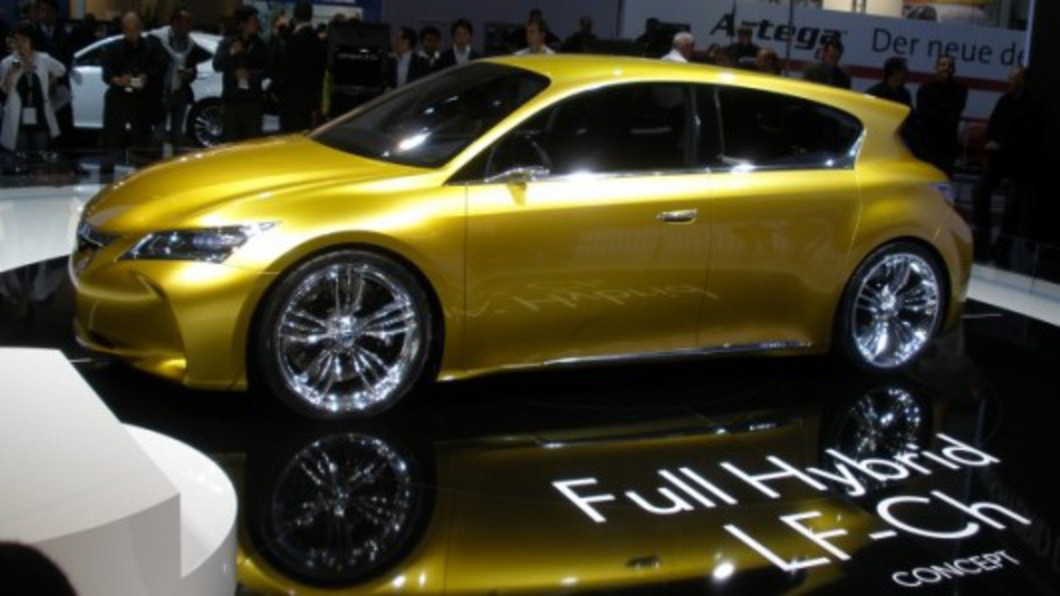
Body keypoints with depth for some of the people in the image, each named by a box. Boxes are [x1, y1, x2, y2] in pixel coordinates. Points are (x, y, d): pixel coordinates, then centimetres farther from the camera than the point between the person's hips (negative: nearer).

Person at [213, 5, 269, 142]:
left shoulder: (259, 45, 8)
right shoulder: (227, 43, 6)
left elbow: (267, 69, 5)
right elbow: (217, 65, -5)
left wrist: (251, 74, -12)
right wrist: (231, 53, -20)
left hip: (253, 100, 0)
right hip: (232, 100, 0)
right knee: (231, 140, -2)